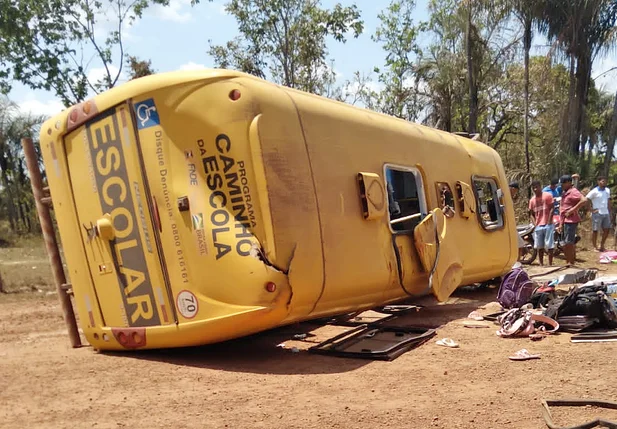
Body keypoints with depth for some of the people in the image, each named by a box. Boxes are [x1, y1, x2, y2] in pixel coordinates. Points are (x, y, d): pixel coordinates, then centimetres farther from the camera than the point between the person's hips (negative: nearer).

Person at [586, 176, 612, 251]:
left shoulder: (608, 190, 10)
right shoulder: (594, 191, -10)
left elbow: (608, 202, 20)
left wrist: (609, 211, 15)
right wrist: (591, 209, -12)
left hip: (606, 213, 7)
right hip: (597, 214, -6)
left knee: (606, 230, 9)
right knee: (595, 230, 1)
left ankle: (602, 246, 22)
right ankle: (595, 247, 11)